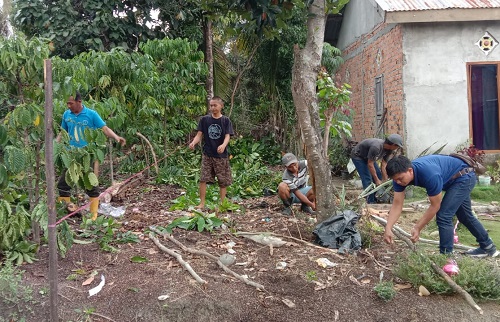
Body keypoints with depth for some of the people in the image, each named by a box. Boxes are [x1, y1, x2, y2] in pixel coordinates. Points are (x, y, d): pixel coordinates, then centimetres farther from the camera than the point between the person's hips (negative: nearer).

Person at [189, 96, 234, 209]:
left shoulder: (226, 120, -1)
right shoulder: (204, 119, 3)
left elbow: (227, 136, -11)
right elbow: (199, 134, 0)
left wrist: (223, 145, -33)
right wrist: (193, 142, -22)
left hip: (221, 155, -1)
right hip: (207, 154, 1)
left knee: (223, 181, 4)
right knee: (203, 179, -4)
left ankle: (222, 203, 16)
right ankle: (202, 203, 5)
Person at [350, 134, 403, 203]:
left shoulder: (389, 150, -14)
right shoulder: (376, 147, -40)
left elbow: (384, 165, -11)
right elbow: (370, 164, -32)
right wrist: (376, 180, -25)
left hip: (368, 157, 9)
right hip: (357, 156, -9)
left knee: (379, 176, 4)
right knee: (367, 179, -16)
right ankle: (371, 202, -9)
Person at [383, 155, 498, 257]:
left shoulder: (430, 174, -42)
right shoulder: (400, 175, -21)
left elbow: (435, 206, -30)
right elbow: (397, 205, -21)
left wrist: (417, 228, -27)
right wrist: (388, 229, -31)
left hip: (464, 177, -9)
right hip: (454, 180, 9)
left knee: (443, 216, -16)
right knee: (465, 216, 22)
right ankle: (488, 247, 42)